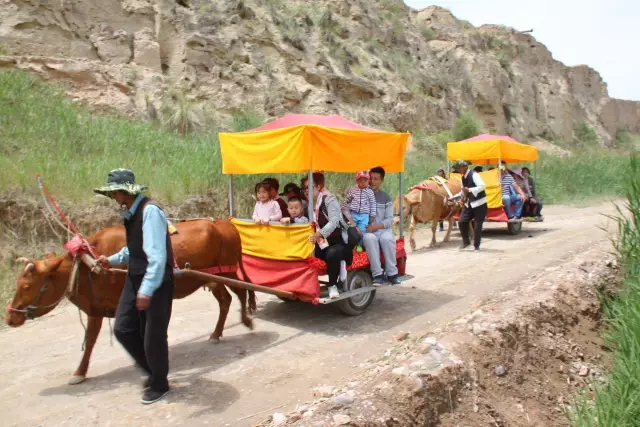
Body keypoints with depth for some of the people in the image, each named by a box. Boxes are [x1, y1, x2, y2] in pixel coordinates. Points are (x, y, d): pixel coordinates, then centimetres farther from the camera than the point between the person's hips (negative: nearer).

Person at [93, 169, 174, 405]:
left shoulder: (150, 211, -21)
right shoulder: (130, 213, 8)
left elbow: (157, 255, -27)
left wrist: (147, 289, -29)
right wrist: (112, 260, 18)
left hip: (155, 282, -9)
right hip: (135, 279, 9)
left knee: (153, 336, 3)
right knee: (123, 328, 12)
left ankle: (159, 384, 26)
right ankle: (152, 370, 32)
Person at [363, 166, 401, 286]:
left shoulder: (386, 198, 12)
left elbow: (390, 220, 4)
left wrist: (376, 226, -15)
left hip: (383, 229, 1)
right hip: (365, 230, -1)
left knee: (387, 239, -33)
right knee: (370, 238, -36)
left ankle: (392, 273, -18)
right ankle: (377, 274, -32)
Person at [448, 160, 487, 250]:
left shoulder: (474, 175, -18)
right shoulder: (463, 178, 8)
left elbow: (482, 186, -29)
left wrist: (469, 190, -33)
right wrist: (453, 197, 9)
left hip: (479, 203, -8)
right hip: (469, 203, 8)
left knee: (477, 225, -2)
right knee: (461, 222, 2)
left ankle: (476, 245, 12)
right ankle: (466, 241, 19)